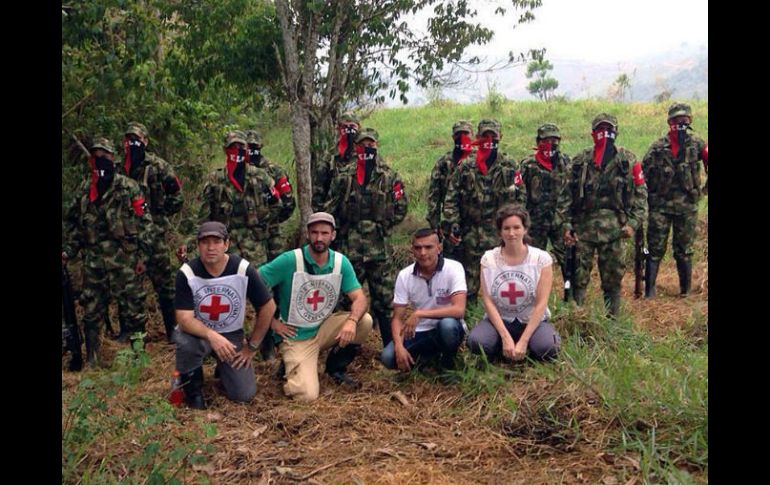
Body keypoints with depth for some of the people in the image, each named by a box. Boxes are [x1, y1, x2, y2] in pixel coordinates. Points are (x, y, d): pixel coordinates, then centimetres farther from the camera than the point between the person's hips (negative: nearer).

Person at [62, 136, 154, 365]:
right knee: (91, 312, 10)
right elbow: (72, 224, 17)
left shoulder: (129, 188, -4)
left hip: (125, 261, -4)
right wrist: (67, 250, 6)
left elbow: (144, 222, -5)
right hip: (93, 262, 4)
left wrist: (142, 256, -9)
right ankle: (91, 360, 24)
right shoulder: (83, 191, 10)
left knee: (132, 309, 2)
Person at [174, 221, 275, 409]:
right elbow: (184, 319, -23)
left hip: (232, 335, 1)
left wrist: (252, 346, -4)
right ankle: (193, 386, -3)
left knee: (244, 394, -10)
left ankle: (224, 369, 26)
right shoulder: (186, 273, -19)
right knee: (185, 342, -37)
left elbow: (267, 307, -8)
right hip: (199, 333, -1)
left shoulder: (244, 269, -18)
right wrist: (211, 335, -42)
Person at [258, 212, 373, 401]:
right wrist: (272, 321, -14)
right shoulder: (290, 260, -18)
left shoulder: (341, 262, -5)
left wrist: (352, 321, -31)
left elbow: (360, 298, -10)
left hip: (324, 329, 4)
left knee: (364, 320, -20)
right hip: (295, 337, -4)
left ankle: (336, 366, 5)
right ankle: (291, 366, 15)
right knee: (307, 395, -21)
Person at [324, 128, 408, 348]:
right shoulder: (344, 177, 6)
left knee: (384, 297, 3)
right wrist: (343, 229, 2)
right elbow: (332, 208, 10)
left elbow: (401, 208, 5)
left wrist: (382, 225, -1)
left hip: (379, 247, -1)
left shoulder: (390, 177, 3)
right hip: (349, 246, 2)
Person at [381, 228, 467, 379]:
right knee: (388, 357, -21)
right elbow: (397, 318, -7)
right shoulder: (404, 275, -8)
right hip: (420, 332, 3)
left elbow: (459, 310, -30)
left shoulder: (454, 268, -18)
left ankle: (447, 363, -5)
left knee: (447, 324, -39)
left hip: (448, 329, -3)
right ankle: (431, 355, 8)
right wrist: (399, 347, -25)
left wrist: (419, 313, -33)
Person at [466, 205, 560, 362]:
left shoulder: (541, 258, -8)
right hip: (499, 320, 1)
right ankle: (504, 349, 2)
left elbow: (541, 304, -12)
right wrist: (506, 337, -19)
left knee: (548, 347, -33)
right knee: (476, 341, -30)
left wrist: (523, 341, -20)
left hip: (532, 321, -1)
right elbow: (488, 301, -9)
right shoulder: (488, 258, -5)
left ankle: (528, 351, 3)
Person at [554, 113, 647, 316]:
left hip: (613, 227, -1)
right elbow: (567, 194, 7)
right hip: (583, 225, 1)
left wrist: (633, 222, -8)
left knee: (613, 277, 6)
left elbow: (640, 193, 2)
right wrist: (565, 223, 0)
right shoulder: (581, 160, 7)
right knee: (578, 277, 4)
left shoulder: (628, 159, 3)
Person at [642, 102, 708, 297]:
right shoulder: (657, 147, 2)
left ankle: (686, 292, 19)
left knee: (684, 251, 8)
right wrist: (648, 196, 4)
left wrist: (705, 188, -4)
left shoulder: (696, 144, 3)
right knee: (655, 250, 0)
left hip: (687, 206, 1)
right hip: (660, 205, 0)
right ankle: (649, 291, 5)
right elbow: (644, 172, 6)